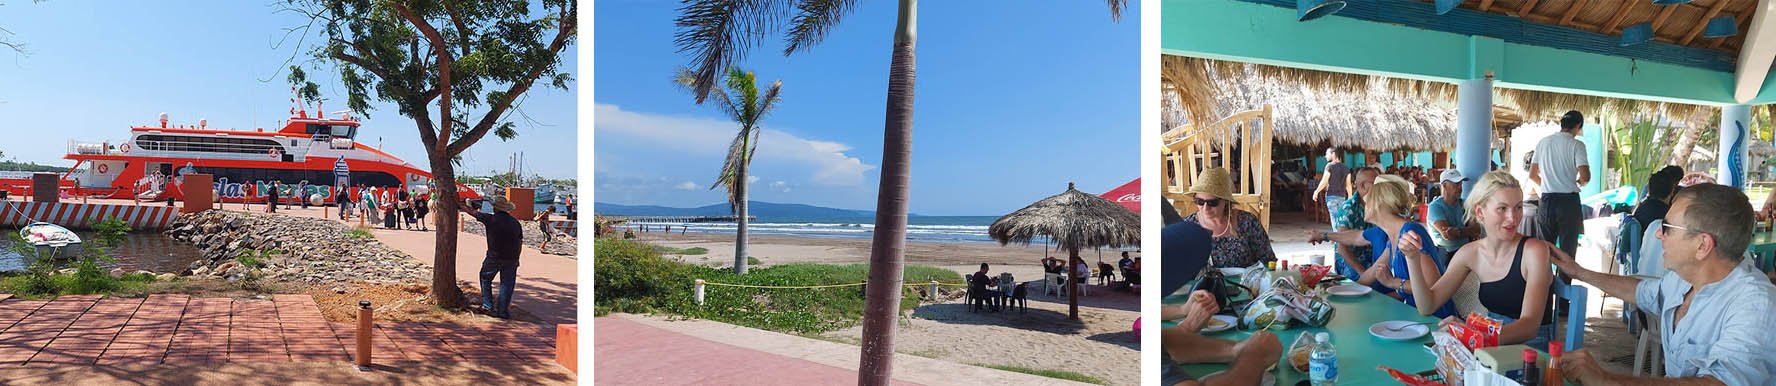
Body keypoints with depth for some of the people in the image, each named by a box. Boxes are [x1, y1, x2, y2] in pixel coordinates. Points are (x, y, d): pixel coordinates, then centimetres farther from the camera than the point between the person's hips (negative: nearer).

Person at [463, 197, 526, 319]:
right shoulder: (515, 222, 4)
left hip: (494, 258, -3)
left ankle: (488, 305, 16)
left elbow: (473, 212, 6)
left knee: (485, 279, 19)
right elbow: (520, 243, 7)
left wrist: (463, 206, 23)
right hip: (511, 259, 3)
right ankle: (503, 311, 9)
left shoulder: (491, 219, -8)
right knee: (506, 284, 9)